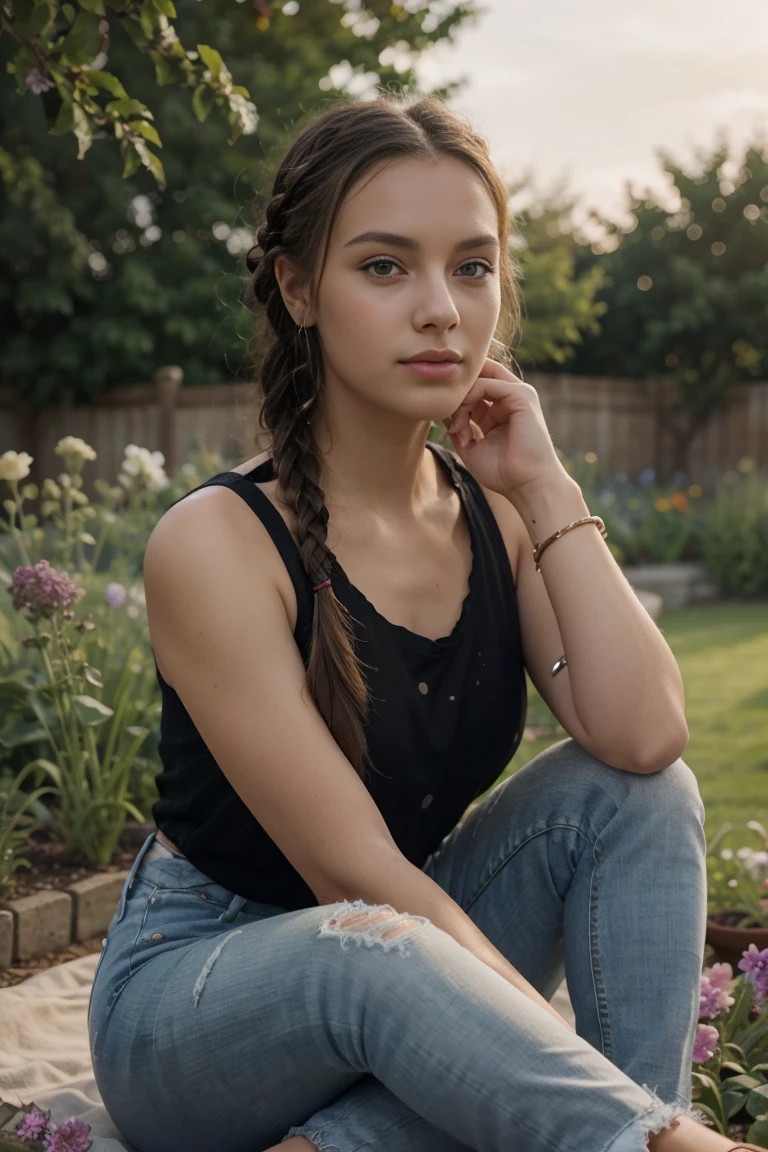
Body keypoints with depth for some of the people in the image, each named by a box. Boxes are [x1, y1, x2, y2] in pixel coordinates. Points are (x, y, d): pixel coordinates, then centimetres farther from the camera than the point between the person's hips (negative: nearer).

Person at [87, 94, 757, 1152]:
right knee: (367, 950, -40)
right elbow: (357, 878, -23)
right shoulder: (218, 543, -18)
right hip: (193, 987, -6)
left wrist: (544, 485, -13)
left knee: (624, 792, -17)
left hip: (413, 971, 7)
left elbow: (643, 738, -18)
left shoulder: (496, 516, 0)